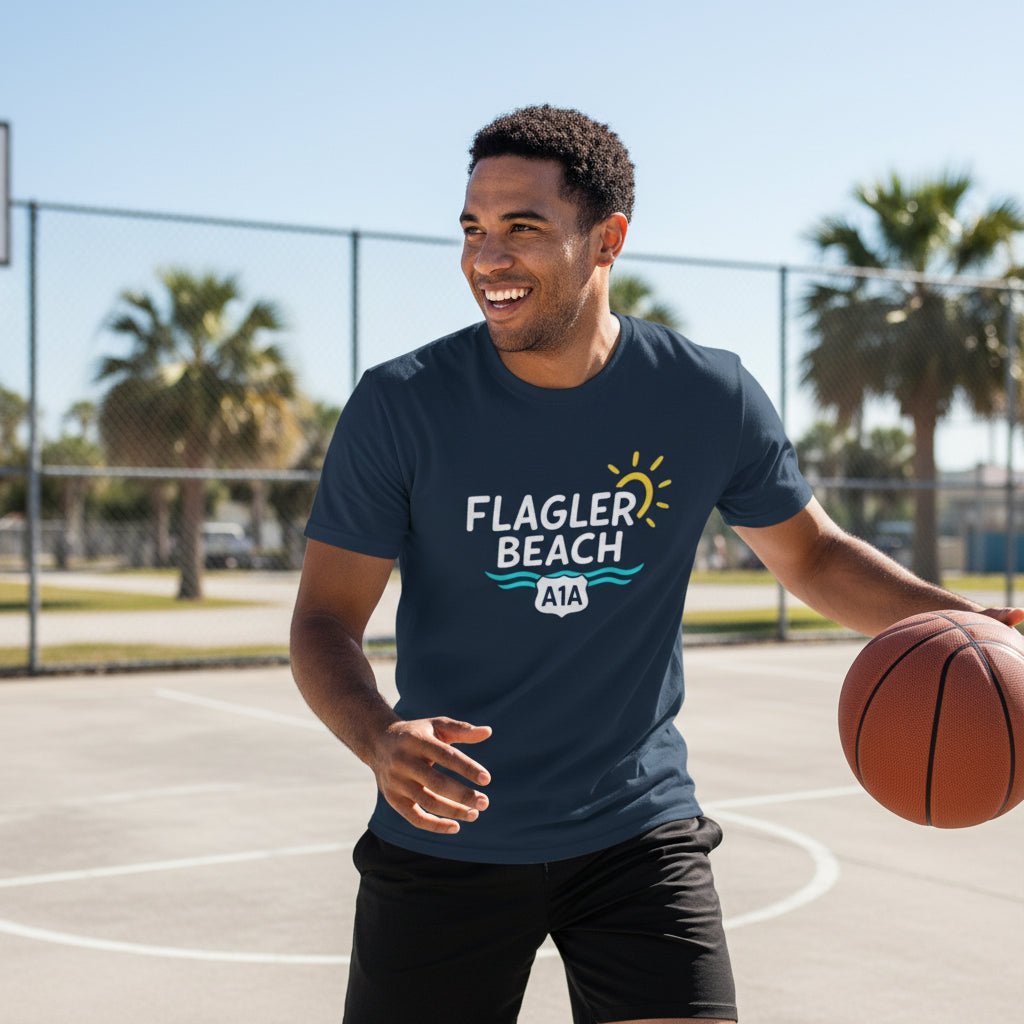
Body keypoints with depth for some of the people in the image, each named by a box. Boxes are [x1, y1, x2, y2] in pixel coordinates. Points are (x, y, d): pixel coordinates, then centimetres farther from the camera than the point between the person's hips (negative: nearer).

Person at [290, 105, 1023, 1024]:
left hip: (640, 836, 1)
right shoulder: (401, 406, -11)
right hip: (446, 840, 0)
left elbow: (811, 552, 8)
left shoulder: (710, 399, -7)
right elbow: (326, 619, -8)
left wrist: (950, 618, -10)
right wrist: (378, 737, -30)